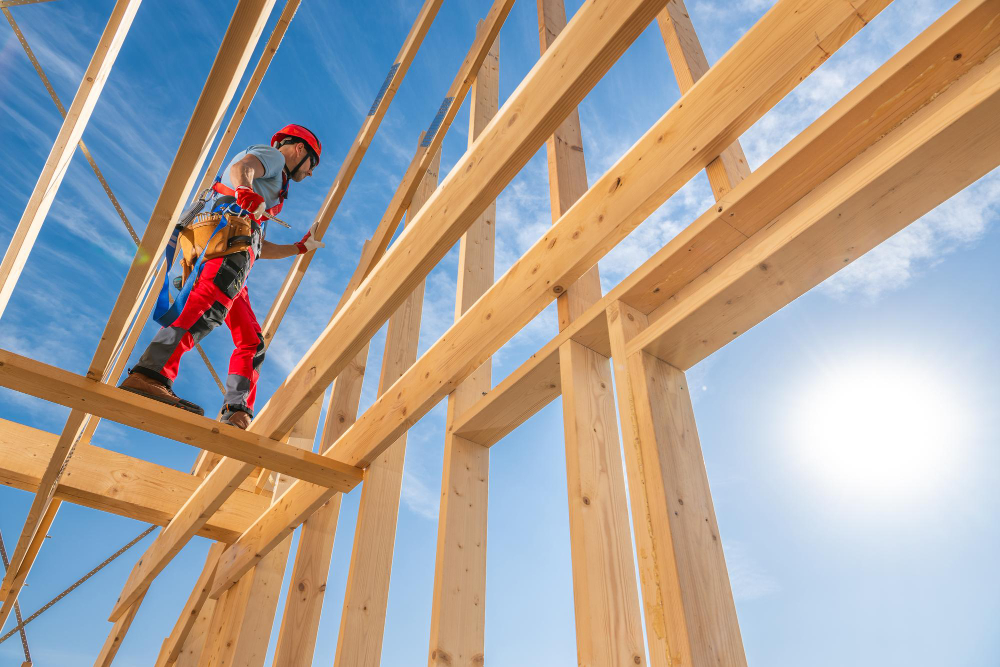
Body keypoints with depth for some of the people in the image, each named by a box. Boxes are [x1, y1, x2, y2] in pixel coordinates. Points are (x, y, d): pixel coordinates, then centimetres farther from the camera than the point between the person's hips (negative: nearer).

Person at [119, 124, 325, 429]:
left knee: (252, 342, 5)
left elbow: (261, 248, 41)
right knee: (210, 306, -33)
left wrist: (301, 247, 51)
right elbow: (240, 167, -11)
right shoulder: (272, 155, 16)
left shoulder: (270, 185, 41)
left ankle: (237, 413, -7)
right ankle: (149, 375, -51)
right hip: (231, 235, -10)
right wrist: (246, 189, -34)